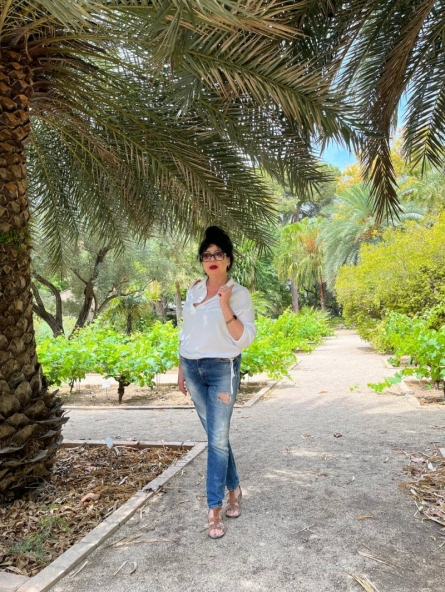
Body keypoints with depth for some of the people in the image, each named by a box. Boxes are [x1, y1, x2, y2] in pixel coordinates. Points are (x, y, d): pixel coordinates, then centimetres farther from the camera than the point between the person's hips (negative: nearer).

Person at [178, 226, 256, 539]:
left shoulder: (239, 293, -8)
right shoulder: (194, 290, 8)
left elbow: (246, 339, -15)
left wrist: (226, 308, -26)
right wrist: (181, 369, 14)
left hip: (222, 370, -5)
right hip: (193, 369, 5)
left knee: (218, 439, -2)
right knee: (216, 435, 14)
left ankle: (215, 509, 11)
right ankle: (234, 488, 34)